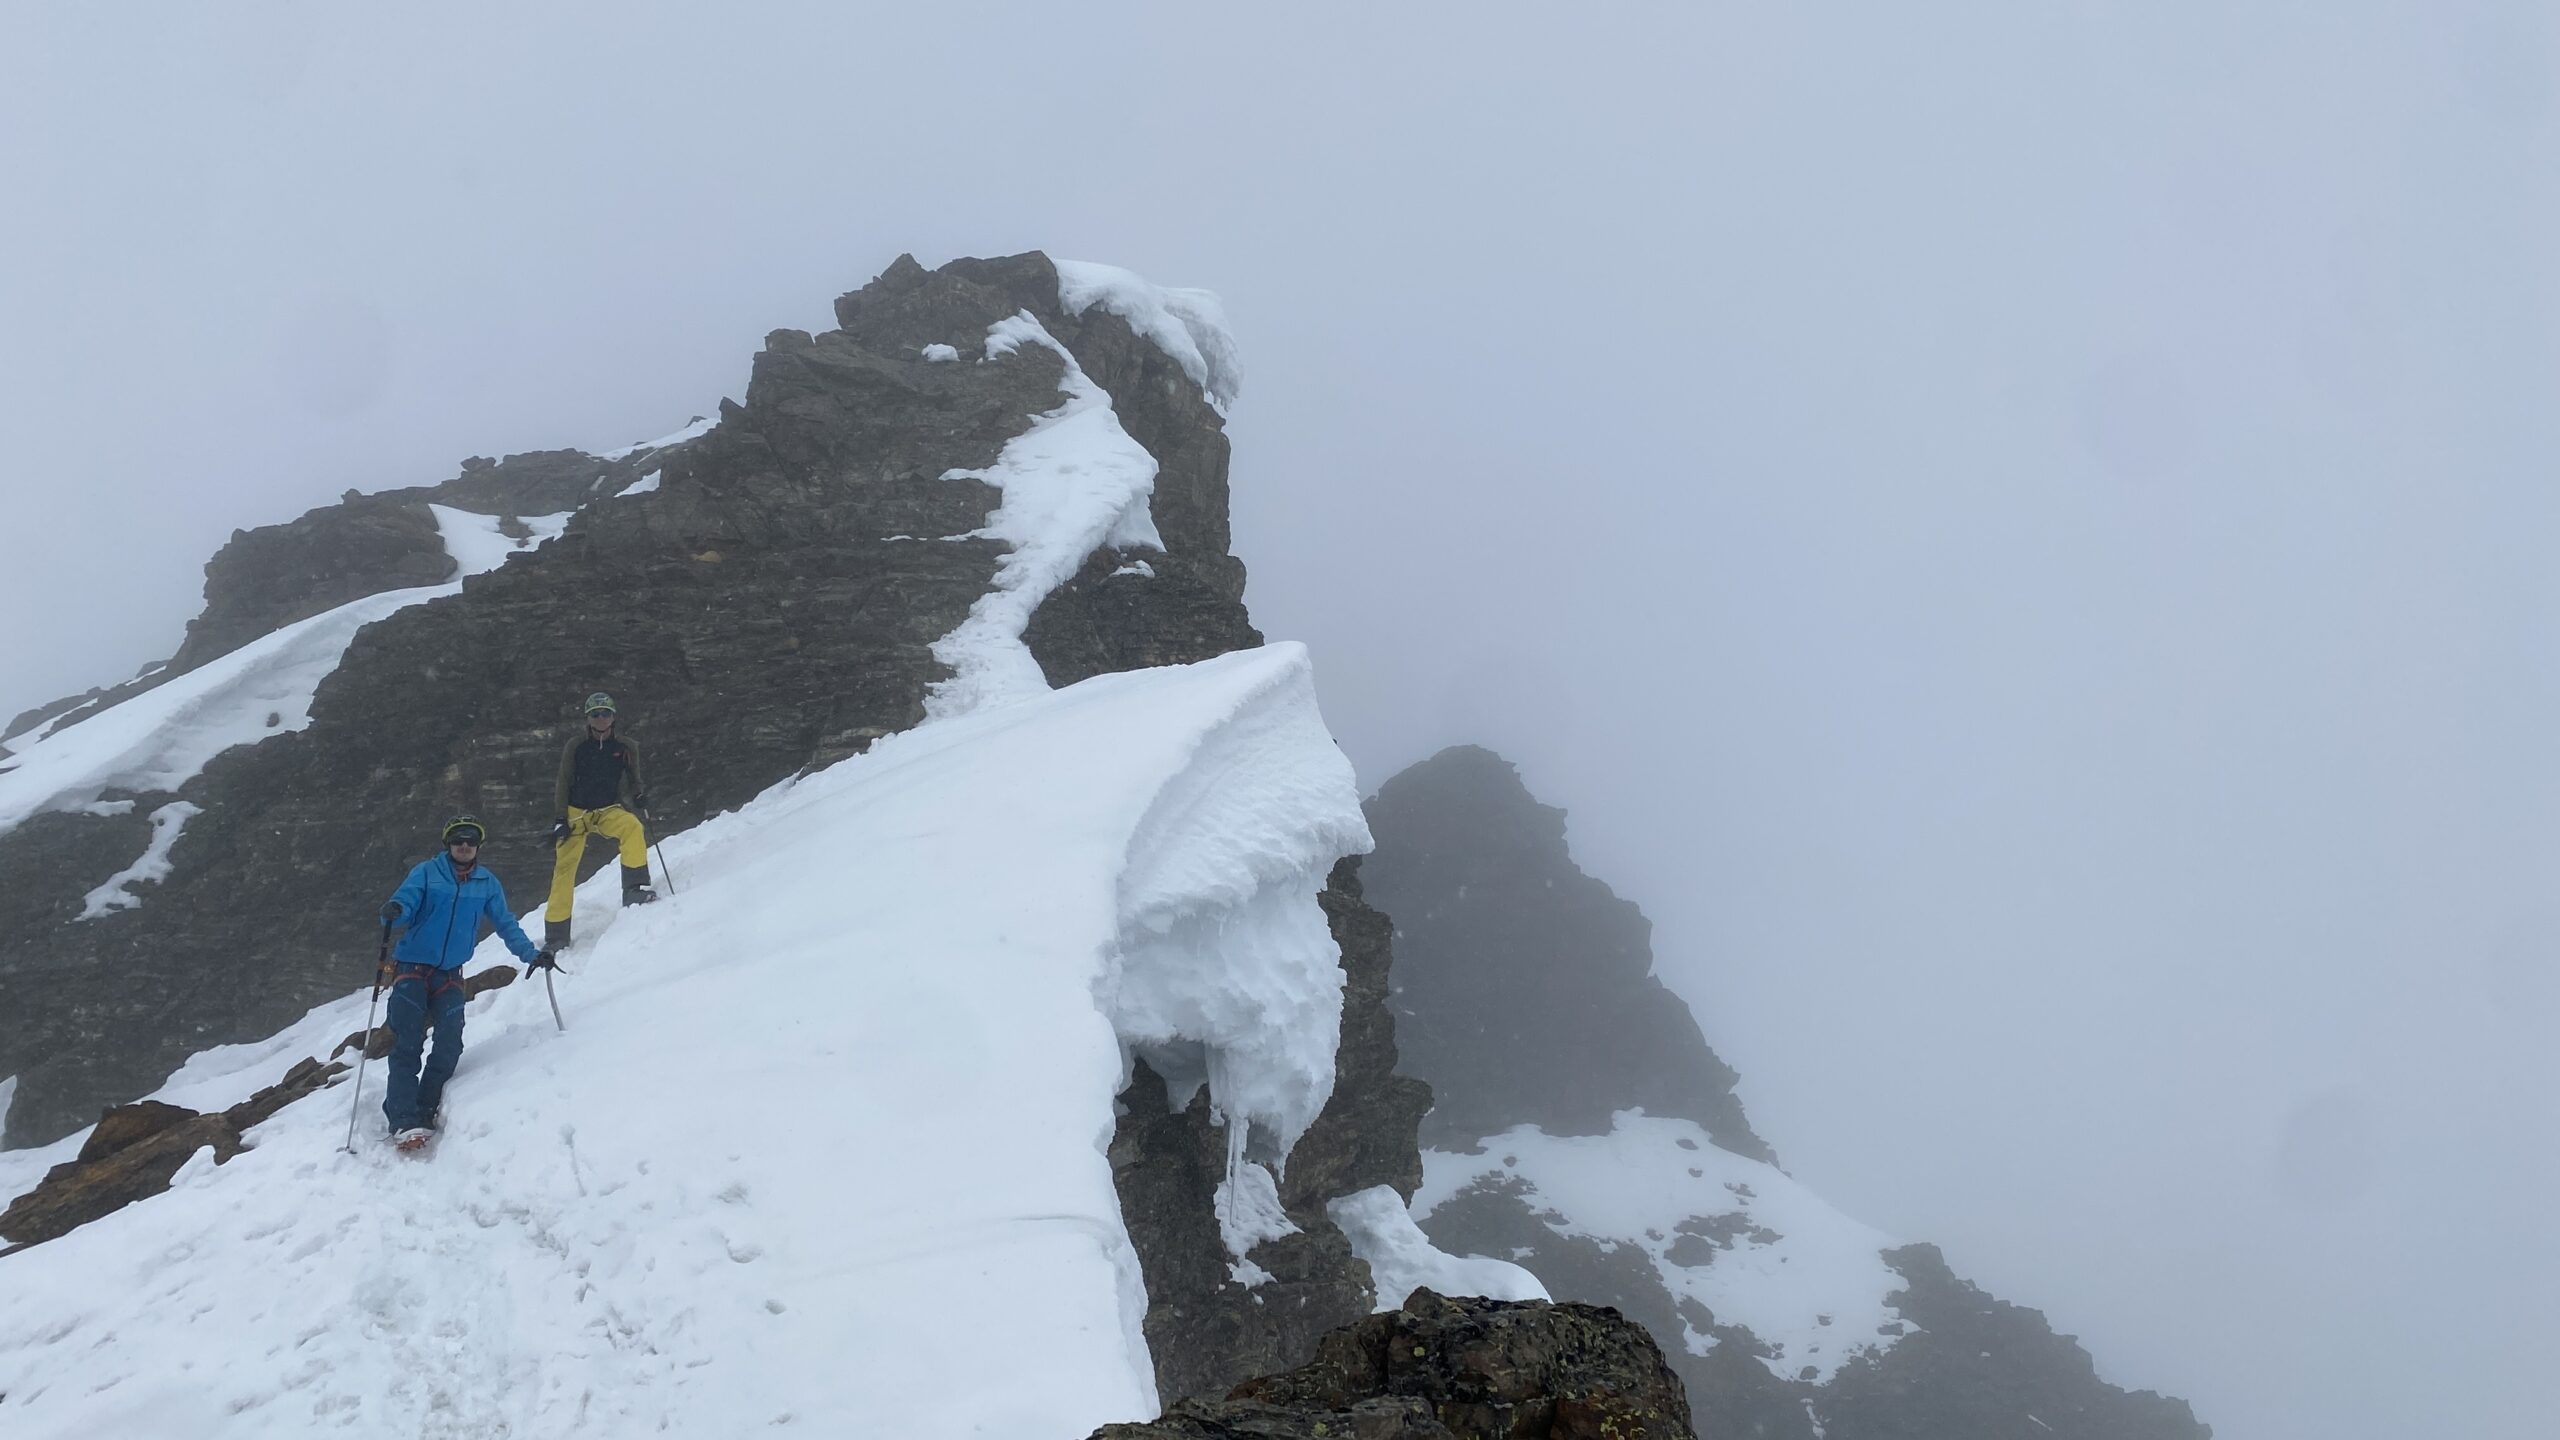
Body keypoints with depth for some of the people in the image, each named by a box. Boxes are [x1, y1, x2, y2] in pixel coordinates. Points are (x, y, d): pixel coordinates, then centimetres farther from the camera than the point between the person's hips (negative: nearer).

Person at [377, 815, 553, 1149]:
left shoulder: (487, 884, 9)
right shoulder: (427, 872, -1)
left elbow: (505, 924, 12)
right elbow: (406, 900, -14)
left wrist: (530, 954, -2)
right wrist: (394, 912, -38)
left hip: (449, 974, 3)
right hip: (413, 967, -3)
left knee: (450, 1045, -13)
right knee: (407, 1045, -13)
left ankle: (425, 1111, -1)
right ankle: (404, 1122, -20)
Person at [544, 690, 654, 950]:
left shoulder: (625, 747, 0)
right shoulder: (576, 745, -3)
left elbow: (633, 781, 10)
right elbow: (564, 784, 0)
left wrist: (639, 796, -13)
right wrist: (560, 819, -7)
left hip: (609, 811, 1)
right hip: (576, 811, -1)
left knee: (633, 828, -30)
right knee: (564, 867, -8)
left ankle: (634, 889, -28)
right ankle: (556, 934, -2)